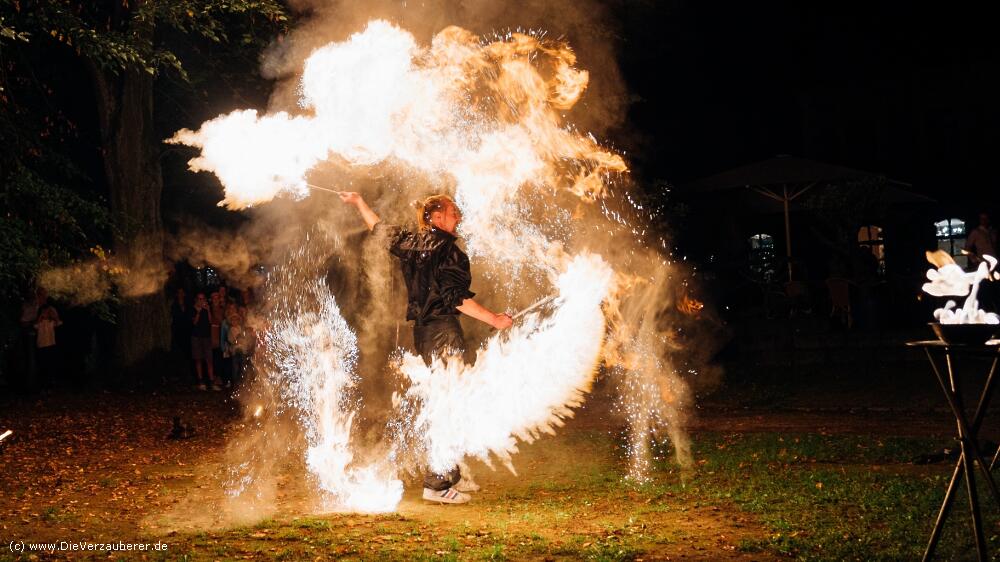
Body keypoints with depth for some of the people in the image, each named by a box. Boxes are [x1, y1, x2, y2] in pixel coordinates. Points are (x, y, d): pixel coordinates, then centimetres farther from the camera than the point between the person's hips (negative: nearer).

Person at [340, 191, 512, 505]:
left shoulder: (410, 244, 11)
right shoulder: (446, 249, -12)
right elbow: (457, 298, -18)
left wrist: (358, 202, 43)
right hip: (443, 333, -9)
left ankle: (451, 476, 25)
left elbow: (379, 227, 27)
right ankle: (437, 484, -8)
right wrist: (494, 320, -14)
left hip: (423, 332, 9)